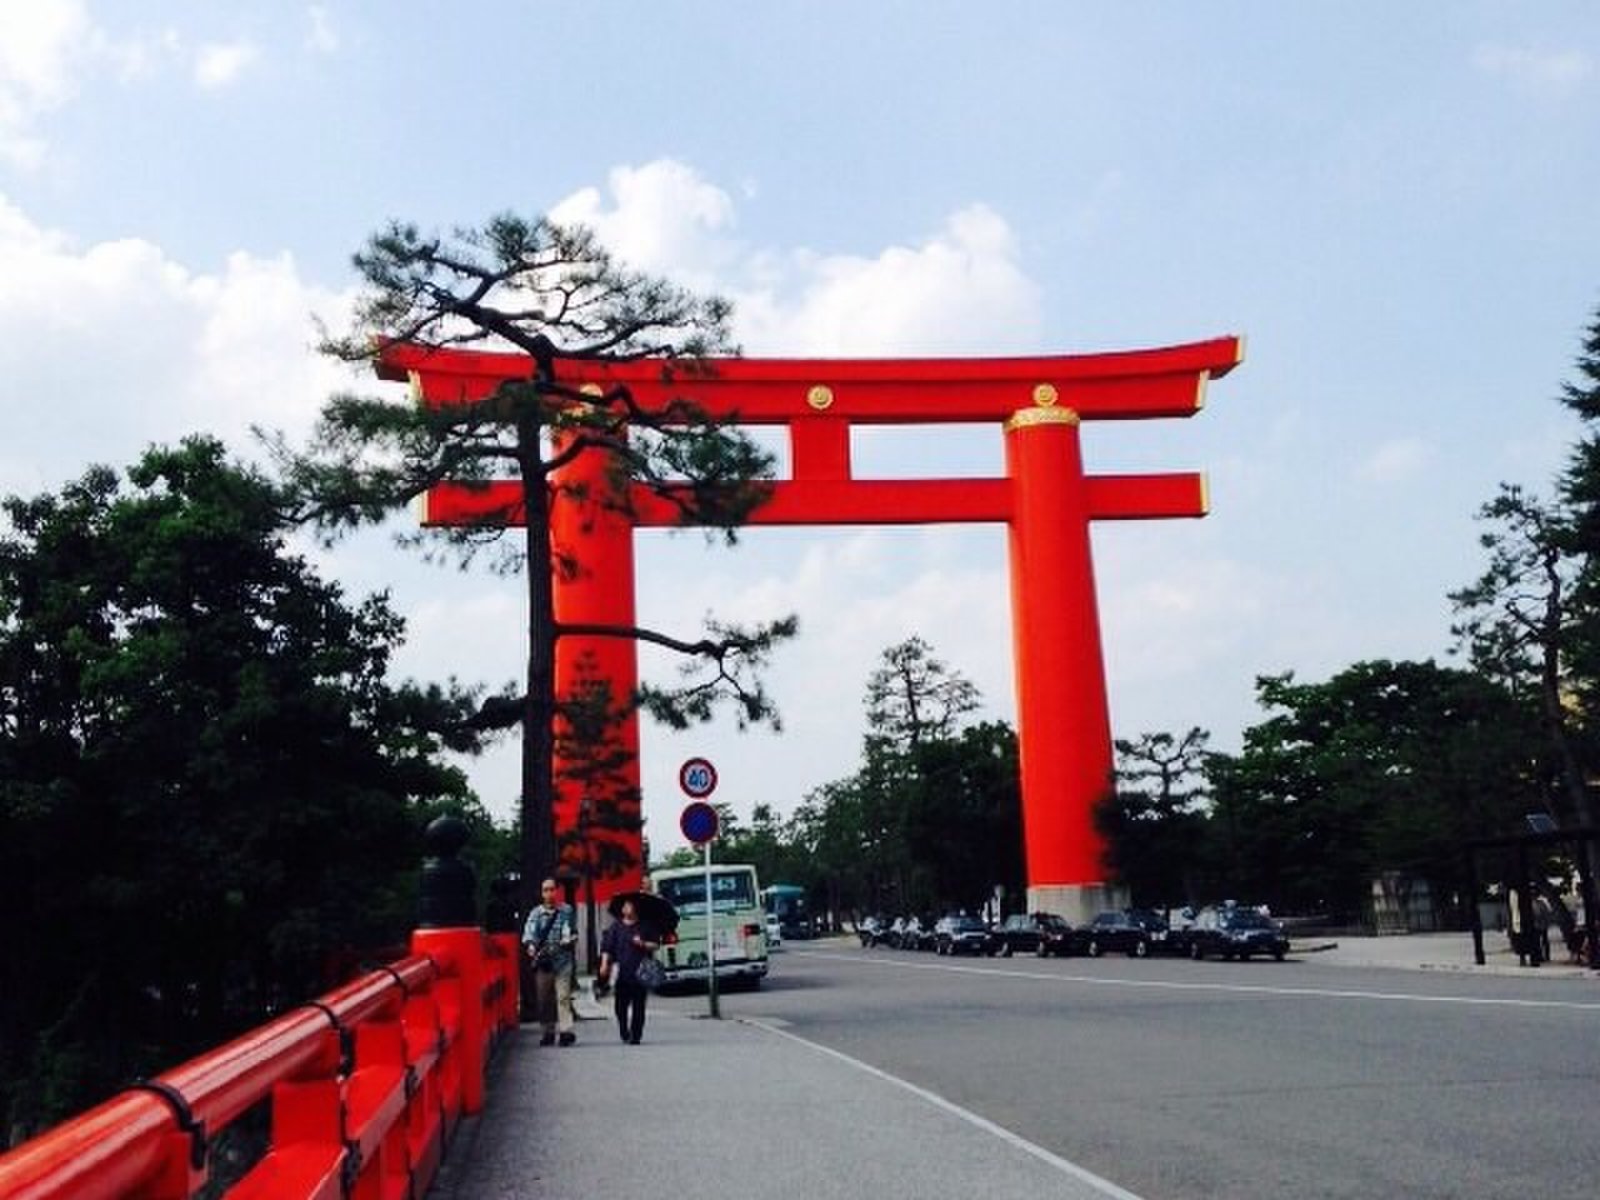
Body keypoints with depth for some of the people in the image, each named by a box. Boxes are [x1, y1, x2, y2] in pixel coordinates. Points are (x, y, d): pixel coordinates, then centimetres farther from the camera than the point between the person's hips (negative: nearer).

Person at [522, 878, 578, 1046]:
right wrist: (531, 945, -26)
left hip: (563, 960, -2)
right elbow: (528, 932, -6)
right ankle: (548, 1031, 20)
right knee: (543, 998, 8)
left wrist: (569, 940, -11)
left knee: (563, 996, -11)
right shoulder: (535, 913, 6)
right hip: (542, 961, 2)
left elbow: (573, 933, 11)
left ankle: (566, 1030, -14)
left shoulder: (567, 911, 7)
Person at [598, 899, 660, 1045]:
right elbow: (606, 947, 4)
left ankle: (635, 1035, 2)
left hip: (640, 972, 0)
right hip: (621, 972, 0)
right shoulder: (615, 926, 10)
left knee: (638, 1006, -2)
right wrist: (604, 964, -8)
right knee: (620, 1005, 1)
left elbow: (655, 944, 14)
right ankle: (624, 1033, 19)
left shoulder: (645, 926, 12)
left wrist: (643, 944, -5)